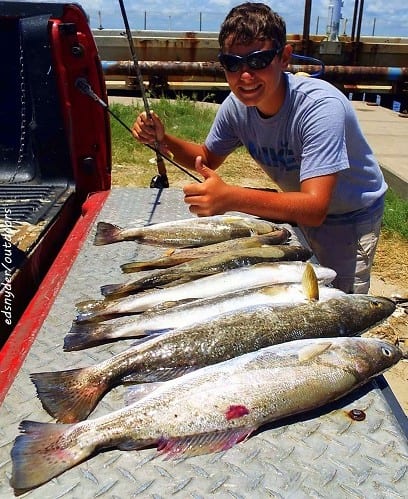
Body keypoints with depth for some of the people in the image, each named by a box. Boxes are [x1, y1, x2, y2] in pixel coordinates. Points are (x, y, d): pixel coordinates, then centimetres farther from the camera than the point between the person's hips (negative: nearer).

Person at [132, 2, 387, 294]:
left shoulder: (321, 106, -34)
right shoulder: (236, 106, -16)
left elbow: (315, 208, -42)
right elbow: (209, 157, 3)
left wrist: (231, 197, -53)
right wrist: (163, 140, -16)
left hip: (351, 216, -4)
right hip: (301, 210, 5)